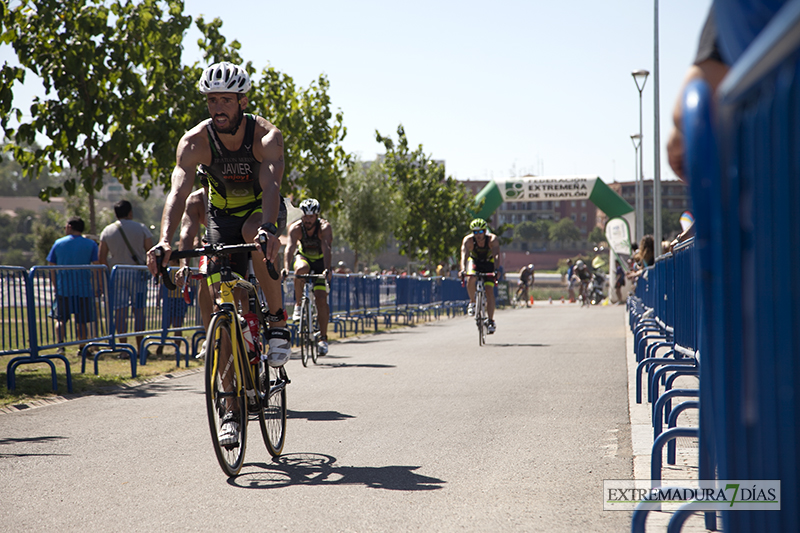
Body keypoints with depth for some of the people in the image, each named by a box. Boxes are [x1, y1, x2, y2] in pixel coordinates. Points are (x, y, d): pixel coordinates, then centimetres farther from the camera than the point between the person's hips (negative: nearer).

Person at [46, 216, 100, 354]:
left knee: (61, 319, 8)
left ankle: (60, 345, -8)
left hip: (63, 290, 1)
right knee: (82, 321, 8)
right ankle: (82, 348, 11)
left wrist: (56, 287, 14)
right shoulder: (91, 244, 0)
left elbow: (51, 267, 6)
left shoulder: (58, 243, 5)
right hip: (84, 289, -1)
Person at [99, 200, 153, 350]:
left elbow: (102, 257, 3)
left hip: (116, 273, 1)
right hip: (137, 273, -1)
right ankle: (140, 347, 2)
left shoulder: (107, 231, 6)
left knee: (120, 310, 1)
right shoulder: (141, 228, 1)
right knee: (138, 309, 2)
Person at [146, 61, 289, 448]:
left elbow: (271, 184, -43)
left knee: (255, 233, -39)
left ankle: (278, 320, -18)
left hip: (262, 210, -2)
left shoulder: (266, 136, -27)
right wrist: (165, 241, -52)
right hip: (222, 215, 2)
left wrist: (267, 228, -62)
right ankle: (232, 408, -3)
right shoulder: (195, 141, -22)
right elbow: (179, 192, -35)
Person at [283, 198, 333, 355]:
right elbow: (290, 247, -39)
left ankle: (323, 338, -4)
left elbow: (326, 249, -43)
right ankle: (298, 305, -18)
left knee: (321, 299, -13)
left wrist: (327, 269, -58)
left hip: (320, 261, -1)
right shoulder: (295, 227, -25)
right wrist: (286, 267, -56)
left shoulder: (325, 227, -28)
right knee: (301, 269, -37)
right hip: (303, 256, 1)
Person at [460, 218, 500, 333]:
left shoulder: (492, 239, -30)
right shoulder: (468, 240, -28)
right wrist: (463, 269, -60)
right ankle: (472, 302, -7)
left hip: (488, 263, 0)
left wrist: (496, 269, -60)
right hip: (474, 261, 0)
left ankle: (491, 321, -4)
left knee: (489, 291, -13)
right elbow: (464, 255, -41)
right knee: (471, 279, -33)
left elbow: (497, 255, -42)